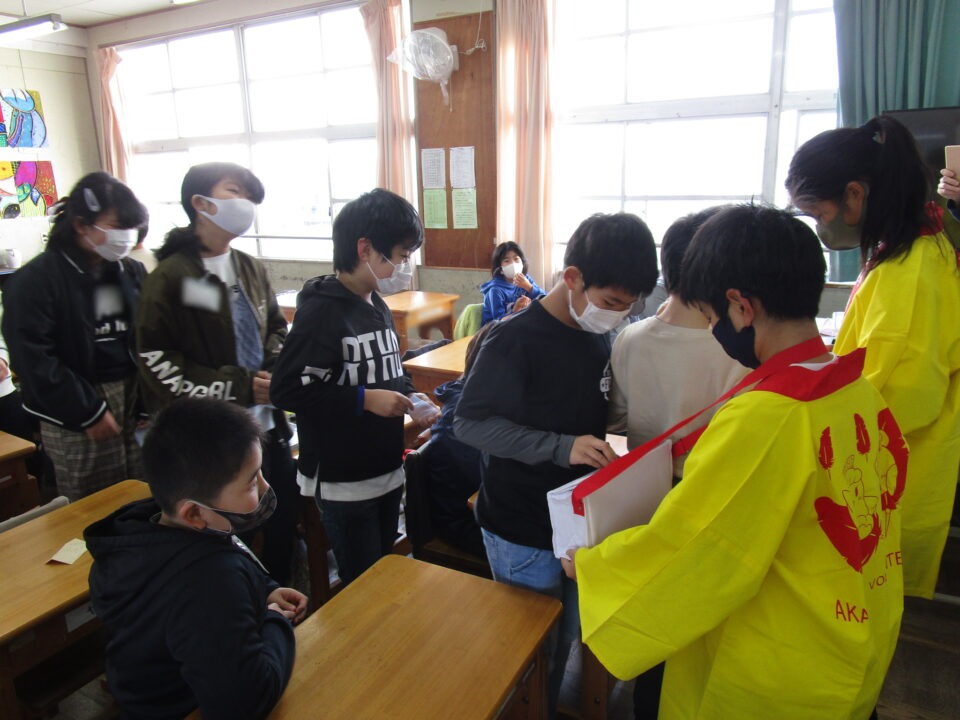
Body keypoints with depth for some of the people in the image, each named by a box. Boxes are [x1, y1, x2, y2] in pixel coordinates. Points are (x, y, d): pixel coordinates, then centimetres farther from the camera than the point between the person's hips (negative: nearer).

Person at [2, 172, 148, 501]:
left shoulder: (133, 272, 8)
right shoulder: (35, 280, -8)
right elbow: (33, 360, -12)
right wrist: (88, 412, -13)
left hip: (134, 400, 4)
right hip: (75, 416, -4)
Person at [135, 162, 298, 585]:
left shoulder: (250, 269, 7)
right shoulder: (170, 277, -12)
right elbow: (156, 362, -15)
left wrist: (276, 366, -3)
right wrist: (240, 387, -17)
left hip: (267, 426, 6)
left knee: (284, 517, 17)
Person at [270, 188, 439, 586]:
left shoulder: (378, 307, 9)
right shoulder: (323, 311, -18)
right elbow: (286, 388, -22)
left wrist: (410, 396, 1)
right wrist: (364, 399, -23)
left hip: (387, 472, 8)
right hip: (344, 483, -8)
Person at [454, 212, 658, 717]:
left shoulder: (598, 334, 0)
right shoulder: (516, 339, -21)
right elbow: (469, 423, -21)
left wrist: (604, 443, -4)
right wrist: (560, 448, -29)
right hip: (523, 531, -6)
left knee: (564, 641, 23)